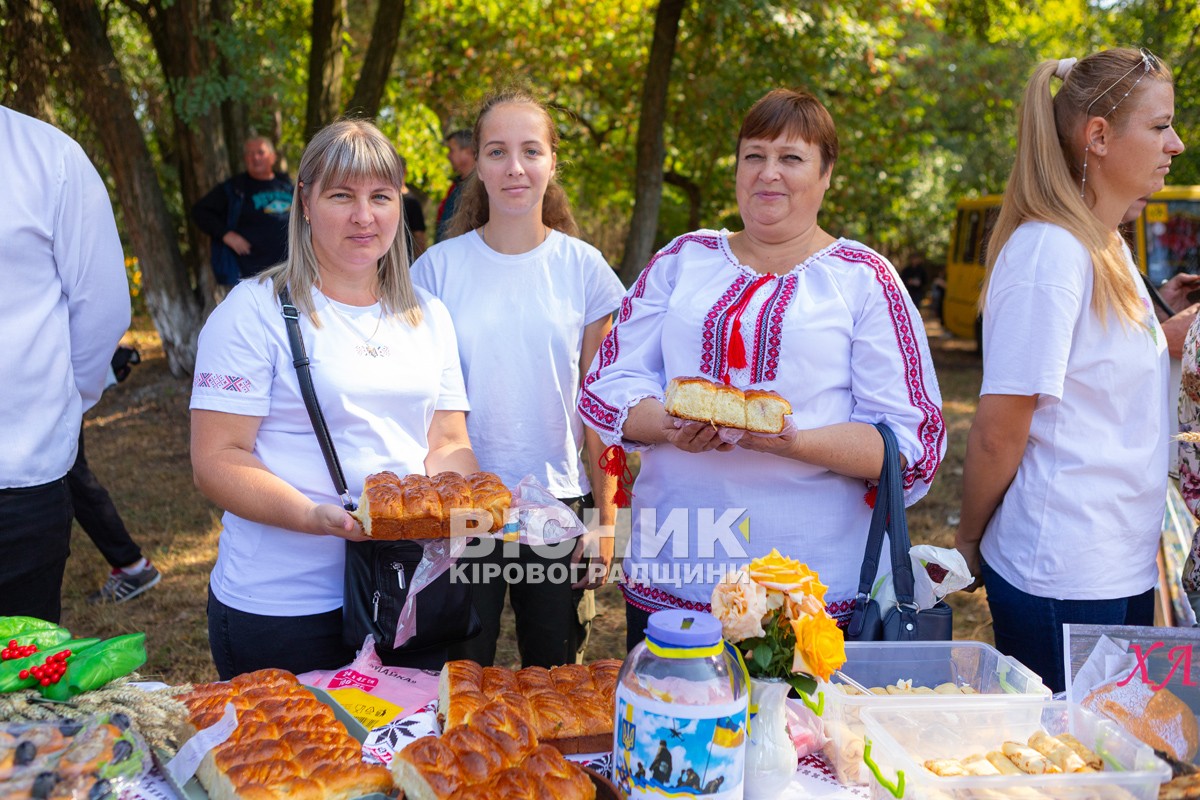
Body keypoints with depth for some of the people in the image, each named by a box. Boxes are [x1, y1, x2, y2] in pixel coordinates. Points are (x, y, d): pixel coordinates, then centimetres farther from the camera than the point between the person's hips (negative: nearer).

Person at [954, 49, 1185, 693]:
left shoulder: (1109, 249, 11)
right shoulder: (1049, 251, -20)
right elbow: (998, 432, -18)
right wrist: (969, 543, -8)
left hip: (1125, 569, 9)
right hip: (1062, 582, -9)